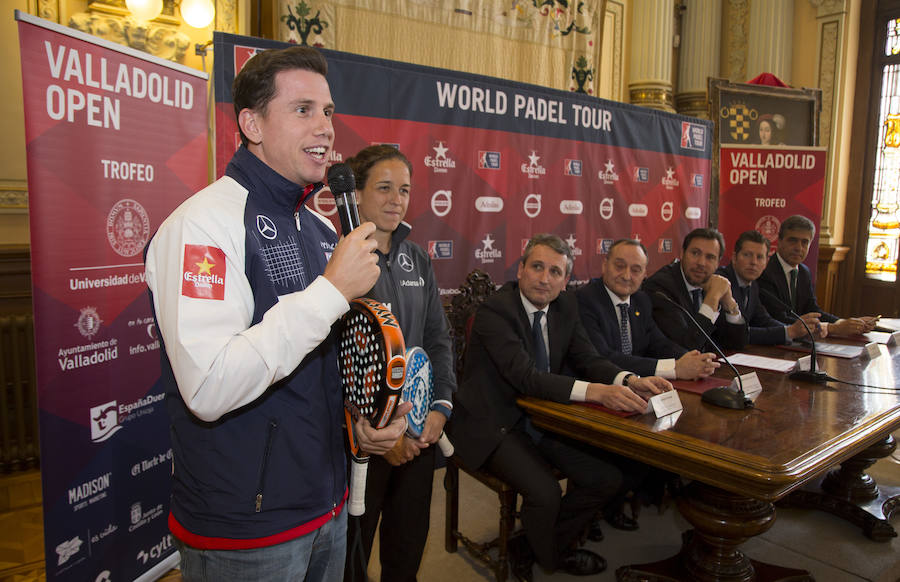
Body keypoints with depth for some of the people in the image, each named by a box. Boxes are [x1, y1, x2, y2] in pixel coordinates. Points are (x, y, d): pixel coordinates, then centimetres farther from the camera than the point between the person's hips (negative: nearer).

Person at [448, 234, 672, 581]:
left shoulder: (565, 307, 3)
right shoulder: (494, 310, -20)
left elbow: (588, 360, 0)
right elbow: (525, 376, -31)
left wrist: (630, 381, -21)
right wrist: (595, 392, -41)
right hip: (494, 426, -7)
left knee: (607, 479, -2)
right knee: (545, 490, -25)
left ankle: (527, 548, 17)